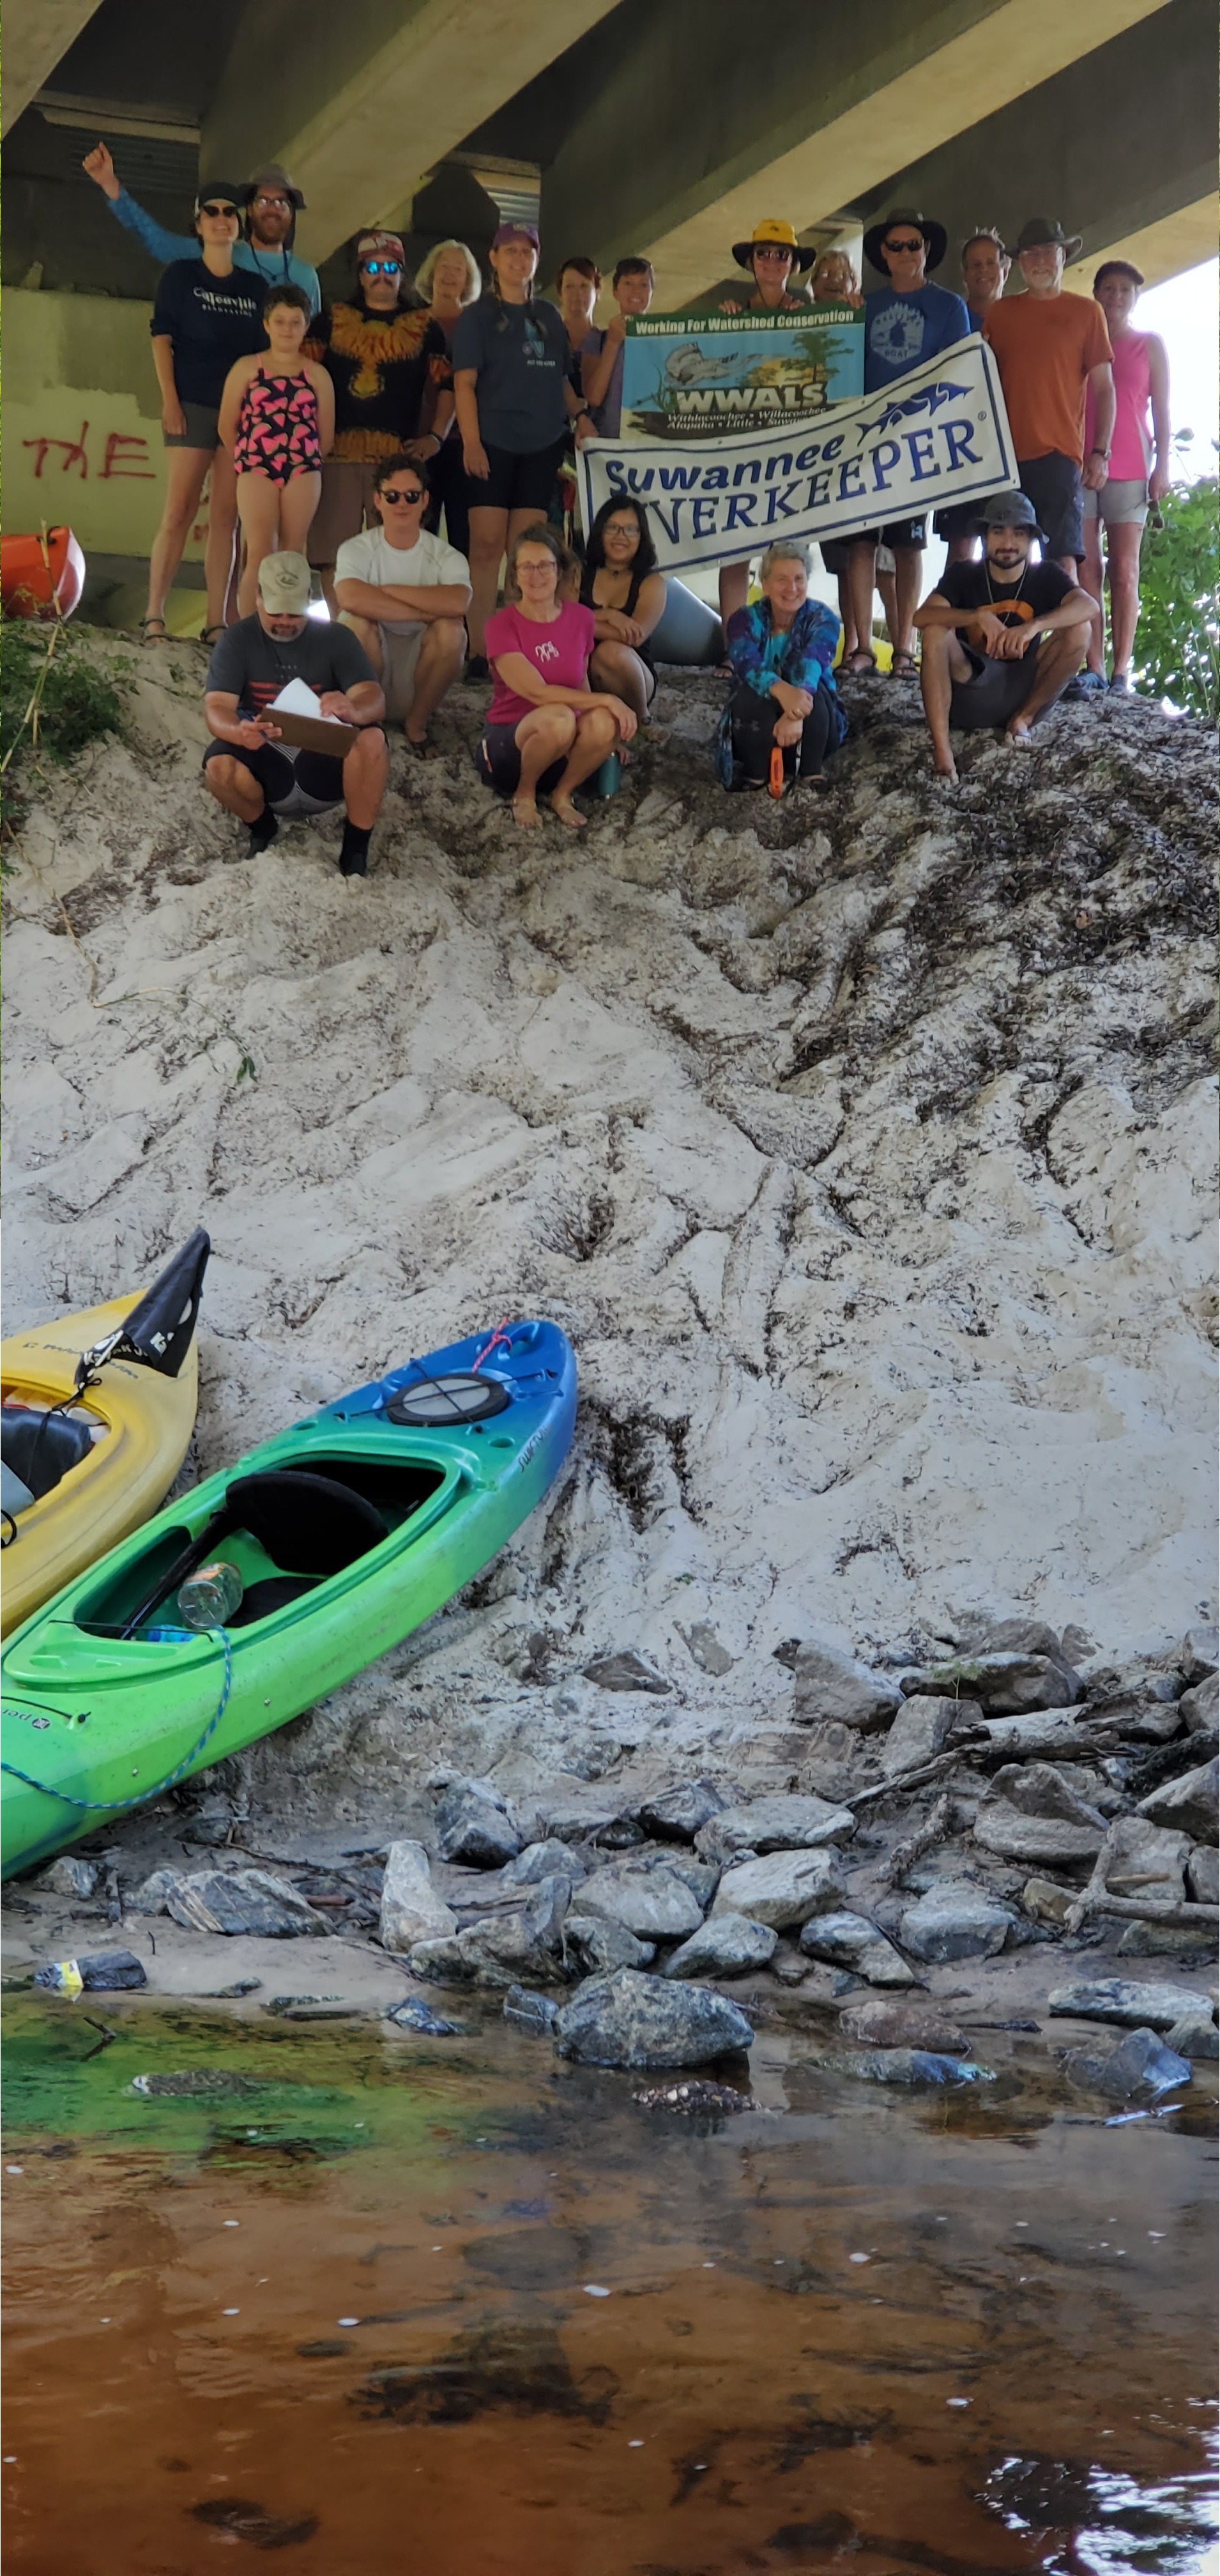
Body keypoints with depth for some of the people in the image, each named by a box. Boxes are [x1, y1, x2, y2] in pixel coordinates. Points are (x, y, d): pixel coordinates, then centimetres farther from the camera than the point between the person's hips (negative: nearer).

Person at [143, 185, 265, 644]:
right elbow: (161, 337, 0)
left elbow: (262, 351, 15)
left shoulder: (253, 286, 14)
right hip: (193, 404, -3)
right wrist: (169, 398, -10)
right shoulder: (180, 275, 5)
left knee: (225, 519, 1)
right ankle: (154, 616, -10)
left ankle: (216, 622, 1)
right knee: (179, 512, -10)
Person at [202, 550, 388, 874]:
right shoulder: (238, 640, -2)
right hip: (265, 766, 0)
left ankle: (356, 847, -12)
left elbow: (375, 701, -14)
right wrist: (239, 732, -40)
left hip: (326, 765, 0)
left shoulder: (336, 638, -1)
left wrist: (353, 710, -41)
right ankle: (263, 828, 2)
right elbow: (217, 710, -14)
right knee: (219, 765, -32)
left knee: (372, 740, -30)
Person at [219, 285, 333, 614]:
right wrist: (244, 459, 8)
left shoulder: (317, 375, 9)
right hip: (256, 468, -2)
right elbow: (227, 426, 7)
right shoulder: (247, 369, 6)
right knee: (259, 554, -10)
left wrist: (307, 461, 9)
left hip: (303, 470, 2)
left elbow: (326, 434, 12)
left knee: (292, 556, 3)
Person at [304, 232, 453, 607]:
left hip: (400, 455, 0)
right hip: (338, 450, 0)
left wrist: (436, 436, 0)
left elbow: (447, 385, 12)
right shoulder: (333, 319, 15)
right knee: (334, 552, -4)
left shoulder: (424, 326, 14)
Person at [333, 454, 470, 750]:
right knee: (358, 621, -29)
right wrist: (423, 613, -28)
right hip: (370, 674, -1)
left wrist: (389, 591, -22)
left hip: (418, 674, 1)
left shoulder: (446, 556, -4)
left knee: (451, 631, -27)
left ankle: (416, 723, -5)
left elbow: (457, 603, -29)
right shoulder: (357, 550, -6)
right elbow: (350, 598, -30)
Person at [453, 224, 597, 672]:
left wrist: (579, 414, 4)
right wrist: (471, 442, -15)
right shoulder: (477, 316, 3)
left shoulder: (548, 318, 17)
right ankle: (479, 652, -8)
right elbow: (464, 382, -4)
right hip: (492, 444, -4)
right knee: (487, 545, -8)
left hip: (541, 445, 4)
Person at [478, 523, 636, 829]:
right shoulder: (502, 625, -12)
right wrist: (607, 700, -25)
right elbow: (536, 691, -22)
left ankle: (562, 794, -5)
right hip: (509, 742, -3)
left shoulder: (581, 619, 2)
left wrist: (610, 733, 0)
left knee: (603, 722, -31)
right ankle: (524, 793, -8)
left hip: (565, 750, 3)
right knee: (558, 718, -37)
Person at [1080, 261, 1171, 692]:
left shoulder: (1149, 345, 11)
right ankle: (1095, 669, -6)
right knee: (1087, 569, -5)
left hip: (1130, 467, -2)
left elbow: (1162, 409, 7)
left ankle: (1121, 672, -8)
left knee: (1124, 571, -6)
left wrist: (1162, 467, -3)